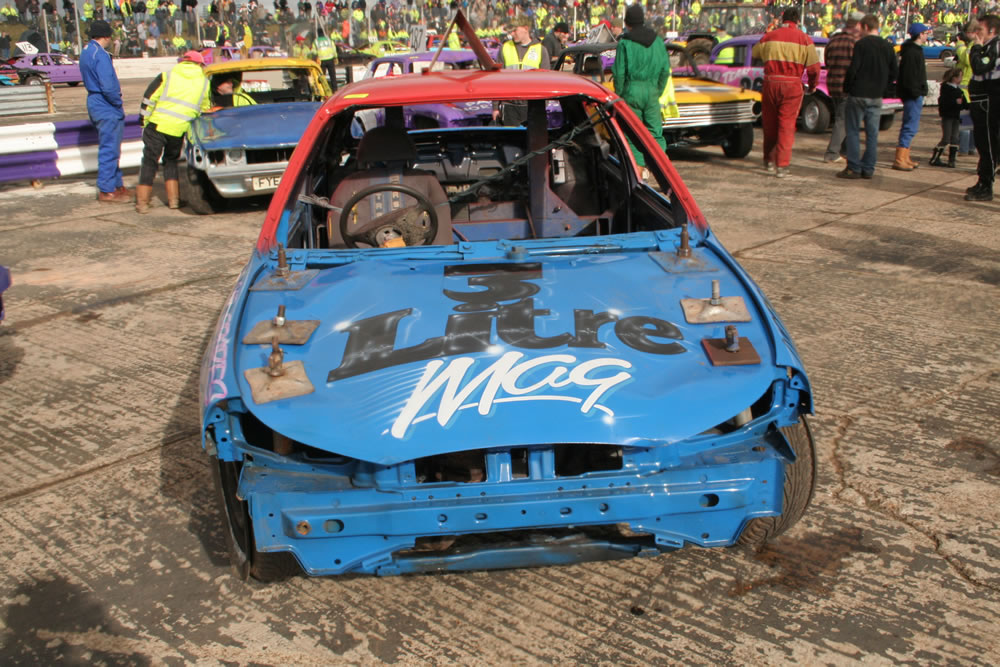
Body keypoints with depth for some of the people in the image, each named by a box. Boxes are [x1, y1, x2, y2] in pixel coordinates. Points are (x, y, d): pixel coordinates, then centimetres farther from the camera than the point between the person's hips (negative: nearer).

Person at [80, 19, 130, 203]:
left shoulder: (86, 51, 13)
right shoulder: (100, 55, -18)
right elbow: (108, 87, -26)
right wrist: (119, 102, -10)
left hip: (95, 103, 10)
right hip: (106, 107, -10)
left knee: (110, 148, 17)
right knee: (109, 149, -5)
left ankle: (116, 184, 26)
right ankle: (106, 191, -1)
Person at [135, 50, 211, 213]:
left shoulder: (169, 74, 9)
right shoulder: (204, 82, 11)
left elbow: (152, 99, 7)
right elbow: (205, 110, 16)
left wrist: (146, 120, 15)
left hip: (157, 124, -1)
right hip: (179, 129, 1)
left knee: (149, 162, 6)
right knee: (171, 161, 22)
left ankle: (142, 202, 2)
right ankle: (174, 199, 16)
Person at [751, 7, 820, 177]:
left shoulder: (769, 37, 5)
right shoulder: (804, 39, 0)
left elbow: (755, 54, 20)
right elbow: (814, 66, -3)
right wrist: (812, 85, 13)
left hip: (770, 82, 2)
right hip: (792, 85, -2)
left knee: (769, 124, 15)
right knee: (787, 126, 2)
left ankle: (769, 161, 23)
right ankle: (782, 166, -2)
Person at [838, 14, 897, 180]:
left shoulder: (861, 45, -10)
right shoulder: (888, 47, 8)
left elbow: (853, 69, -14)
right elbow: (894, 72, 10)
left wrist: (846, 87, -1)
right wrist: (882, 88, 16)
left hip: (858, 94, -5)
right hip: (876, 97, 5)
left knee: (853, 131, 1)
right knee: (872, 133, 8)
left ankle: (854, 168, -2)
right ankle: (868, 169, 9)